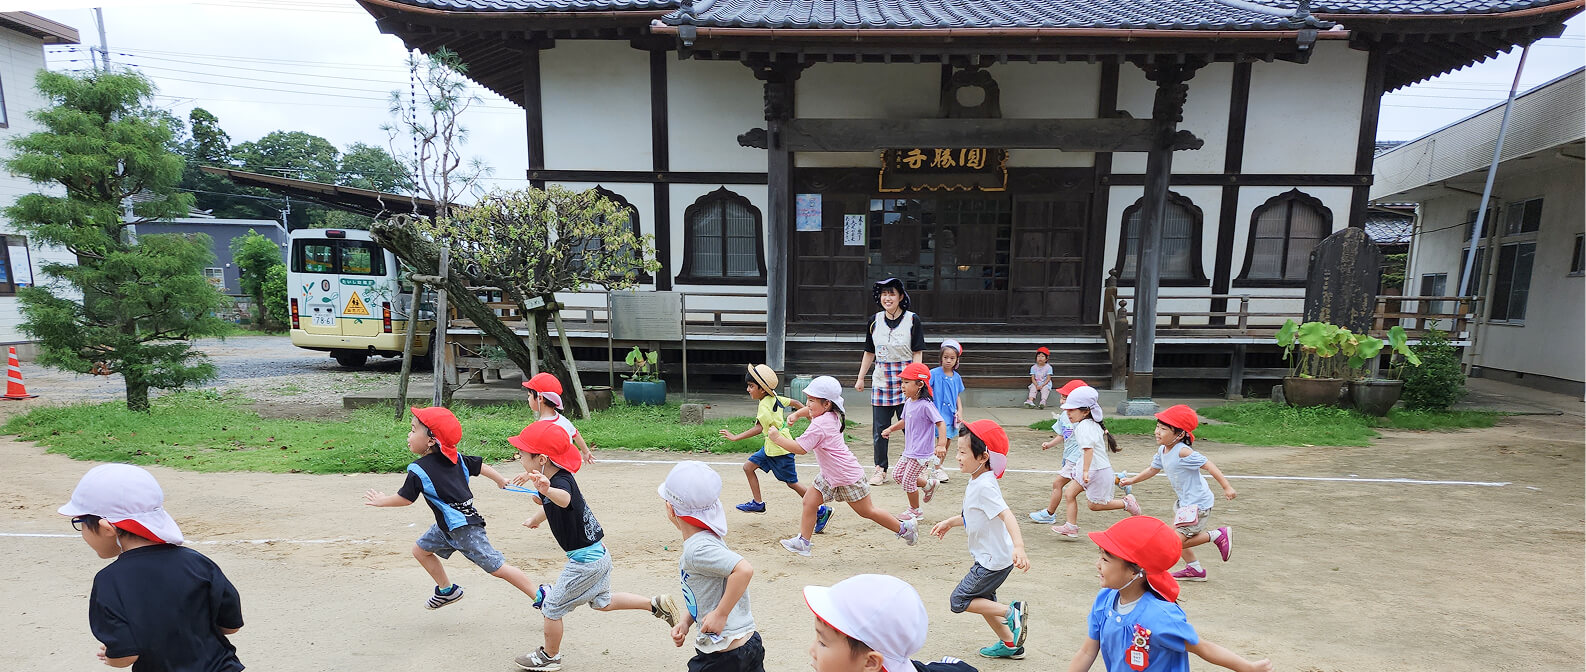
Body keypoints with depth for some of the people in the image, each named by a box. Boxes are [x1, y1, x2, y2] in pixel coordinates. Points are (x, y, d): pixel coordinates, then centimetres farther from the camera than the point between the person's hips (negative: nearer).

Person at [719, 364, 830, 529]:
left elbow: (758, 428, -37)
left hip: (781, 450, -10)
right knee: (748, 466, 9)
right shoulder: (774, 398, 3)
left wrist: (735, 437, -40)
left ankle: (821, 511, 12)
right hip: (771, 447, 10)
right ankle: (757, 503, 20)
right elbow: (794, 403, 14)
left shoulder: (765, 407, -24)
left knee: (792, 483, 1)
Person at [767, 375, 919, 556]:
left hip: (847, 476, -9)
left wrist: (777, 438, -23)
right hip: (829, 475, 9)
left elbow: (800, 448, -31)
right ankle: (803, 541, 10)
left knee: (867, 511, 6)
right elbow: (809, 410, 21)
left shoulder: (819, 426, -29)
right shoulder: (831, 414, -1)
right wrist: (795, 415, 5)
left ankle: (904, 527, 24)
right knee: (809, 501, 2)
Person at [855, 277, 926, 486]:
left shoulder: (912, 320, -3)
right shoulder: (874, 321, 7)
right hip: (881, 380, 3)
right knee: (879, 428, 6)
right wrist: (860, 378, 13)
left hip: (906, 381, -3)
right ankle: (880, 469, 18)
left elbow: (918, 353, -4)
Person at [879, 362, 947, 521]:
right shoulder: (908, 403, 4)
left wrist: (941, 444, -34)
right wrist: (890, 429, 13)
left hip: (921, 453, -9)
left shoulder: (926, 405, -22)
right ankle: (929, 484, 31)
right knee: (897, 475, 15)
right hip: (909, 451, 9)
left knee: (908, 481, 0)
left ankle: (915, 510, 23)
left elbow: (941, 423, -24)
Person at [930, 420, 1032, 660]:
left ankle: (1012, 612, -1)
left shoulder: (984, 486, -26)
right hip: (989, 557, 10)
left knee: (958, 601, -2)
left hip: (994, 561, -10)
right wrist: (949, 522, 24)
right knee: (982, 599, 23)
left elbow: (1006, 515, -38)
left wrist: (1018, 547, -50)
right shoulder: (976, 481, 5)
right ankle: (1010, 644, 36)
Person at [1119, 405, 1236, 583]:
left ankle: (1218, 535, 7)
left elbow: (1209, 465, -25)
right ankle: (1194, 568, 33)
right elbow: (1153, 469, 17)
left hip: (1198, 503, -9)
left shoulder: (1183, 451, -25)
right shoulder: (1162, 450, 2)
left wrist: (1226, 487, -28)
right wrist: (1132, 480, 19)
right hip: (1184, 501, 9)